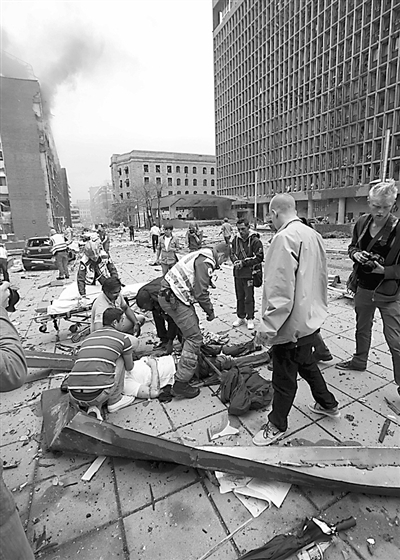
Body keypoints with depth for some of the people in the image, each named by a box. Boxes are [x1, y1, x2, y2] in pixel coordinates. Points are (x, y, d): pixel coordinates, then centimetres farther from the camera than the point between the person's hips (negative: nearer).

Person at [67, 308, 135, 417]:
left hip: (74, 398, 5)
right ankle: (114, 401, 17)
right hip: (98, 396, -4)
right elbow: (129, 367, 23)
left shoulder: (88, 338, 21)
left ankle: (93, 406, 10)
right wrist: (131, 363, 48)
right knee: (120, 359, 15)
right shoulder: (123, 338, 6)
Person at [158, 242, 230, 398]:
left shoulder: (201, 256, 17)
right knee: (194, 337, -8)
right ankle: (180, 383, -2)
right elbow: (201, 292, -18)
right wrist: (210, 311, -2)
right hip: (173, 299, -11)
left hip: (169, 294, 11)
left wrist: (208, 309, 23)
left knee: (193, 324, 26)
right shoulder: (206, 262, -15)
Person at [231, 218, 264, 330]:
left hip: (249, 273, -5)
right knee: (239, 297, 15)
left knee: (249, 298, 3)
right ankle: (240, 318, 29)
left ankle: (250, 319, 19)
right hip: (237, 273, 5)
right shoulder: (236, 239, 7)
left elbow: (259, 257, -13)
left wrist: (243, 262, -17)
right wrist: (235, 261, -8)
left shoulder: (255, 240, -10)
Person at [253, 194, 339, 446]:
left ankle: (277, 425, 31)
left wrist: (269, 326, -20)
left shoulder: (285, 237, -22)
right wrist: (320, 306, 23)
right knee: (307, 363, 29)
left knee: (284, 377, 10)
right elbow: (322, 276, 14)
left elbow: (280, 290, -27)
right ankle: (328, 404, 50)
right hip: (312, 318, 9)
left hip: (291, 323, -9)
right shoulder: (313, 234, 5)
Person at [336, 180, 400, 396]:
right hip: (364, 287, 6)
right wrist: (356, 254, -10)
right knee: (362, 328, 24)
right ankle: (359, 360, 47)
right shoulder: (362, 222, -2)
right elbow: (352, 247, 11)